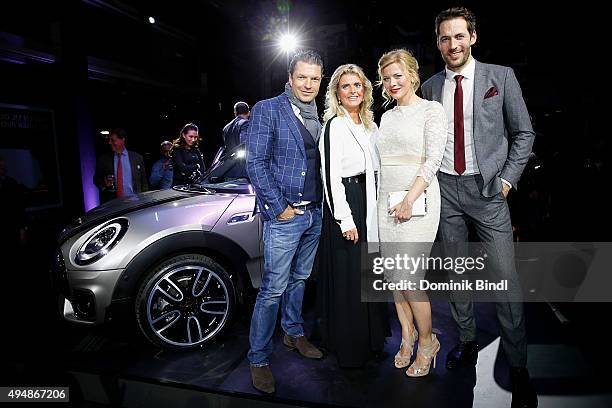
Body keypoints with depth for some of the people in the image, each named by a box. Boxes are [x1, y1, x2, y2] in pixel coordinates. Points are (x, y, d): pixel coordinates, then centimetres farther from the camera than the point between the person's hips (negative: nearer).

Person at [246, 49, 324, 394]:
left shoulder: (320, 117, 12)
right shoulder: (268, 110, -6)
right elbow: (256, 163, -11)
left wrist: (323, 204, 4)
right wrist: (279, 207, -14)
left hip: (315, 213, 6)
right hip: (284, 215, -6)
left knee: (299, 279, 19)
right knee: (273, 289, -2)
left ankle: (295, 333, 38)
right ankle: (259, 360, 13)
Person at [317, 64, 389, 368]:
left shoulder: (370, 125, 15)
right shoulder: (334, 126, -9)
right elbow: (330, 176, -15)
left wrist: (376, 208, 11)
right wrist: (345, 220, -18)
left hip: (368, 204, 8)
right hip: (344, 204, -8)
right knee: (347, 276, 0)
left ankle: (371, 337, 31)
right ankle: (349, 346, 17)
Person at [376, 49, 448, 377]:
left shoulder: (431, 110, -2)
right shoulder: (387, 117, 17)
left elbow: (433, 160, -11)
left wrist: (409, 199, -20)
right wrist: (391, 200, 11)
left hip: (418, 201, -6)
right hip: (387, 201, 6)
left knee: (408, 275, -8)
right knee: (393, 275, 8)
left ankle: (427, 341, 14)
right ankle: (407, 334, 27)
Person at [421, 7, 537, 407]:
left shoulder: (501, 76, 0)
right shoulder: (430, 87, 7)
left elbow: (524, 133, 2)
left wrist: (507, 179, -5)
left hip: (487, 188, -3)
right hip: (445, 188, 3)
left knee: (506, 276, -4)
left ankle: (518, 367, 11)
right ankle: (468, 343, 29)